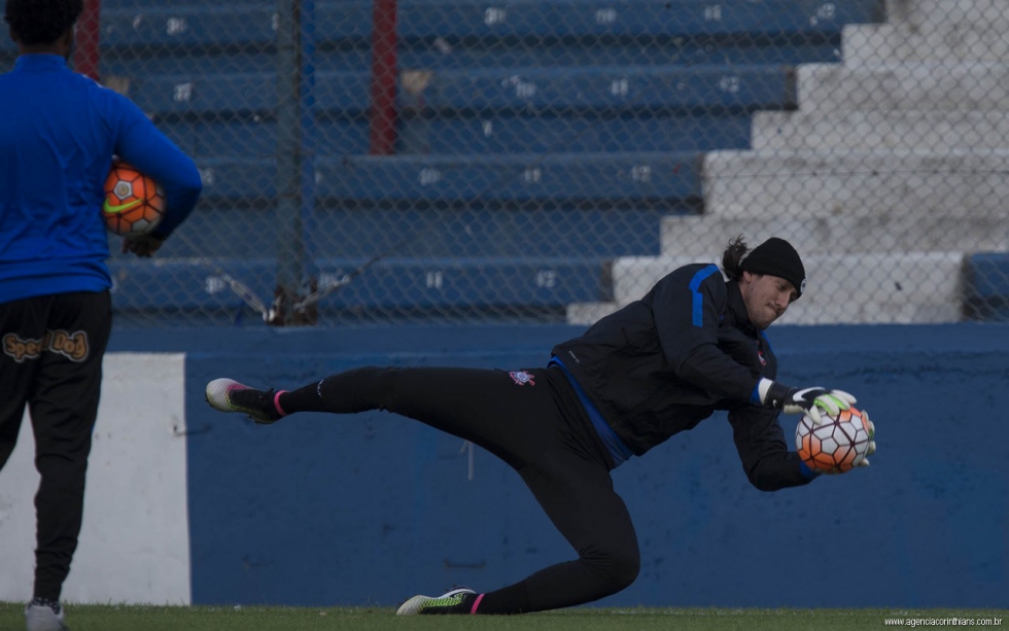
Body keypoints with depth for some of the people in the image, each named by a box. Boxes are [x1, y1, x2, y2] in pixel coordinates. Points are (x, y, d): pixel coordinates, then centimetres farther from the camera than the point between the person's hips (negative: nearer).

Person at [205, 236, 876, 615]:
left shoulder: (757, 364, 11)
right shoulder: (697, 287, -4)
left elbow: (766, 467, 6)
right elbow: (687, 355, -26)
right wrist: (782, 396, -30)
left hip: (582, 462, 4)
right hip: (542, 402, -4)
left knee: (617, 563, -25)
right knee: (392, 386, -13)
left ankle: (475, 607, -10)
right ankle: (274, 403, 17)